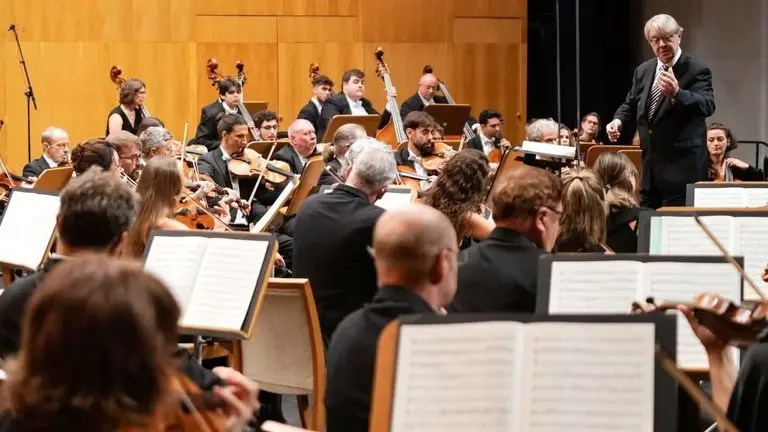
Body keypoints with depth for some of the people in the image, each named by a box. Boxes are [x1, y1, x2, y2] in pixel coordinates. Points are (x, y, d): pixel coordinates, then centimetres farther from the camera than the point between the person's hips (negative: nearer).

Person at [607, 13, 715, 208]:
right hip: (650, 162, 7)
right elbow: (631, 104, 23)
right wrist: (618, 120, 1)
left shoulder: (697, 71, -10)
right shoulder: (643, 71, 11)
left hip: (683, 164, -7)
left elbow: (707, 106, -26)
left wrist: (676, 93, -43)